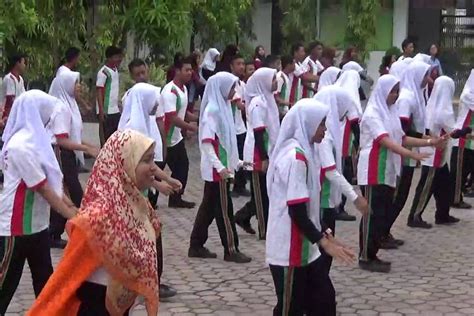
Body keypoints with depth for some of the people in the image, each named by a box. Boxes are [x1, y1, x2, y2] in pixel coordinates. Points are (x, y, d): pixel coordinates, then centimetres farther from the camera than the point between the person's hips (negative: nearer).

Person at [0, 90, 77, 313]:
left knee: (44, 278, 15)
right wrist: (72, 216, -18)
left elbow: (51, 180, 13)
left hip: (36, 224, 9)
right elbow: (42, 188, -21)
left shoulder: (33, 140, 7)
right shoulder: (21, 146, -22)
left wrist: (71, 206, 9)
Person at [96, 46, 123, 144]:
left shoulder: (116, 70, 11)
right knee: (106, 136, 1)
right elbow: (99, 92, -13)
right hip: (106, 111, -8)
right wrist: (101, 111, -18)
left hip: (116, 110, 8)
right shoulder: (103, 72, -12)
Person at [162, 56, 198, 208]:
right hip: (167, 138, -10)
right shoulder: (170, 91, -23)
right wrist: (190, 127, -22)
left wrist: (198, 118, 4)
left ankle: (176, 198, 22)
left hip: (176, 137, 10)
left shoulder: (183, 88, 8)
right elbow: (172, 118, -28)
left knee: (182, 167, 13)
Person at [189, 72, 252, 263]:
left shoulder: (222, 107, 10)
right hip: (217, 169, -9)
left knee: (209, 206, 13)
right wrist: (219, 166, -28)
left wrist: (236, 161, 20)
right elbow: (206, 141, -23)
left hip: (222, 166, 9)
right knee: (224, 209, -2)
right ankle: (231, 250, 5)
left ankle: (196, 246, 20)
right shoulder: (212, 110, -17)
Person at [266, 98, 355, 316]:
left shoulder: (303, 153, 9)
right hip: (290, 249, -9)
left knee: (324, 298, 12)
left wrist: (325, 234, 15)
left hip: (304, 247, 9)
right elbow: (296, 211, -23)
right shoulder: (295, 158, -21)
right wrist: (323, 241, -19)